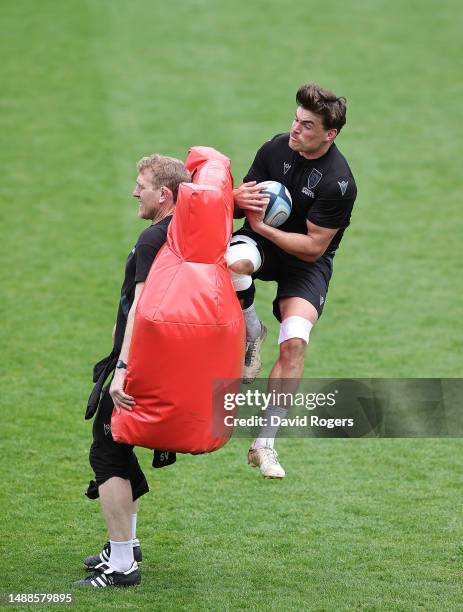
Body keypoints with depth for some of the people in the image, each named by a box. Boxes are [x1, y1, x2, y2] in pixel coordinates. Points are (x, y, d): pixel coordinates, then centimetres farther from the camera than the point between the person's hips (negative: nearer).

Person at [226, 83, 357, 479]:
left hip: (307, 261, -3)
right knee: (232, 262, -36)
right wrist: (237, 200, -21)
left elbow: (313, 247, -20)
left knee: (295, 340, -25)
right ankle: (251, 333, -5)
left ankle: (265, 443, -14)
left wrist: (262, 226, -24)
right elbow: (243, 200, 5)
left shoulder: (338, 182, -22)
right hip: (263, 241, 3)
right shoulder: (276, 149, -7)